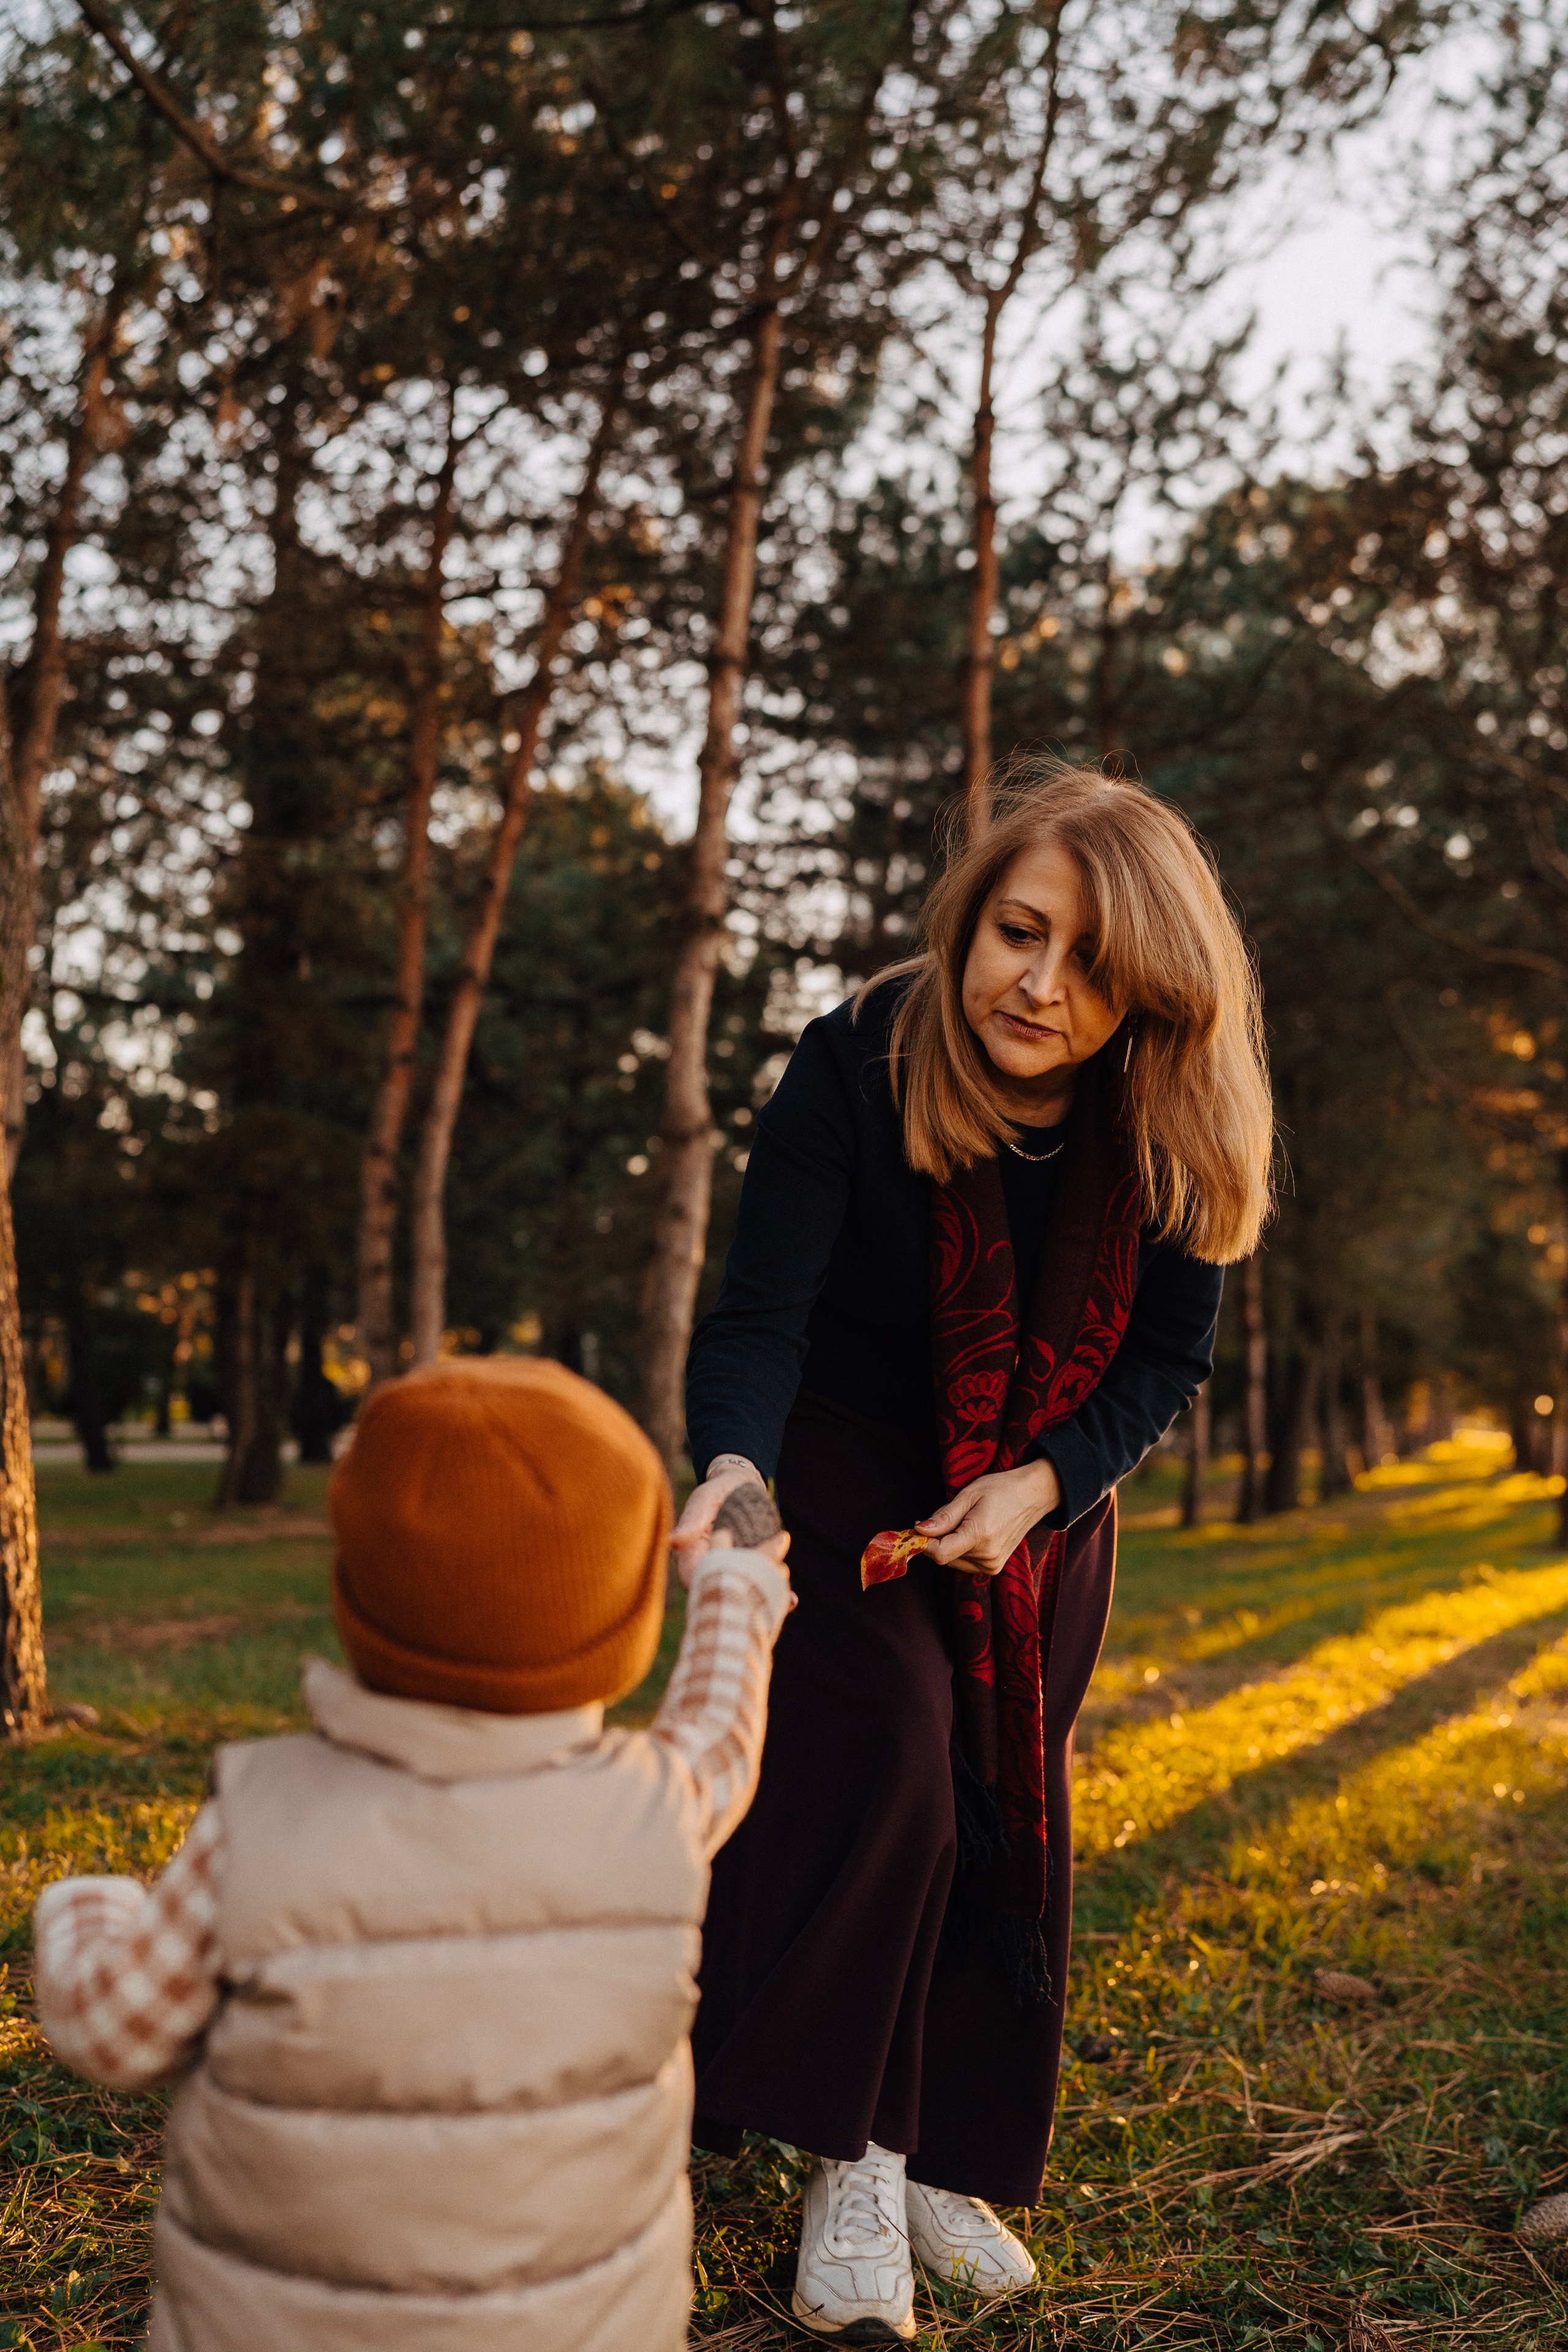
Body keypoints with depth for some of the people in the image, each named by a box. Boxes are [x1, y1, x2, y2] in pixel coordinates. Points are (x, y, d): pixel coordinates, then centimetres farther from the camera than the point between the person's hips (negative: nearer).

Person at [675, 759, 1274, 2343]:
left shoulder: (1176, 1134, -19)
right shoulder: (854, 1070, -27)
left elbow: (1169, 1360, -9)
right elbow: (759, 1315, -31)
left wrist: (1042, 1485, -25)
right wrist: (732, 1469, -50)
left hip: (1045, 1499, 3)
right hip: (847, 1476, -3)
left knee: (1008, 1815, 7)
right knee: (881, 1771, -18)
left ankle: (950, 2158, 23)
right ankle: (851, 2168, -4)